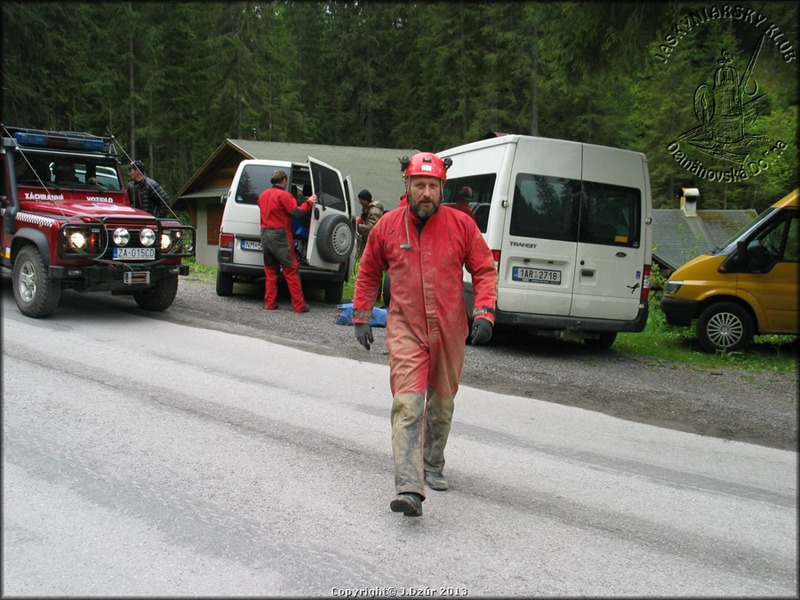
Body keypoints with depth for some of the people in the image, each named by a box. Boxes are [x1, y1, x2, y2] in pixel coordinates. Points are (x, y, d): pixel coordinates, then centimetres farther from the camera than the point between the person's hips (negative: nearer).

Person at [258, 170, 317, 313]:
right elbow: (297, 213, -15)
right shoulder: (284, 195, -10)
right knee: (291, 271, -2)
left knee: (270, 270, 14)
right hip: (280, 236, -7)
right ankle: (299, 305, 0)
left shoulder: (263, 195, 12)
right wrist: (309, 202, -1)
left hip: (265, 234, 7)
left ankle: (269, 303, 11)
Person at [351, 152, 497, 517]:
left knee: (441, 405, 16)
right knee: (407, 405, -15)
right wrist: (361, 317, 11)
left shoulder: (462, 225, -4)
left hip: (449, 332, 2)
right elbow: (368, 273, 12)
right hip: (405, 330, -1)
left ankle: (433, 467, 38)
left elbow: (484, 270, 3)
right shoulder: (387, 226, -1)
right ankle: (409, 489, -19)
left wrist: (484, 313, -9)